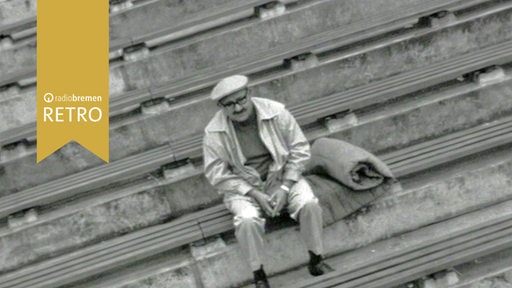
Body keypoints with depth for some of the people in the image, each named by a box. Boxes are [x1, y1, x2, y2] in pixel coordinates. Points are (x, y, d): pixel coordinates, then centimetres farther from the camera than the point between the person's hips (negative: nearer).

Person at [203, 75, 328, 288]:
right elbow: (218, 176, -11)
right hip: (242, 186, -1)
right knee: (248, 221, -30)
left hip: (282, 176, 1)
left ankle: (315, 256, 0)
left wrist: (285, 187, -16)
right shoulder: (214, 133, -15)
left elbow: (300, 150, -8)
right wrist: (255, 194, -19)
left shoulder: (276, 112, -15)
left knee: (309, 204, -25)